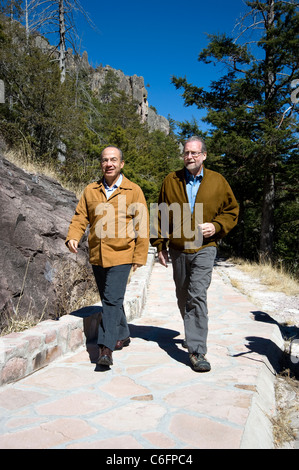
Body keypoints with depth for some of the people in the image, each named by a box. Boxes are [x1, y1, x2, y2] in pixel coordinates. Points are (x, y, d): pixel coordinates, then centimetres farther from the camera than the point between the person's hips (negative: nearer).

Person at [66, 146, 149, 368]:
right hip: (97, 256, 5)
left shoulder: (134, 191, -1)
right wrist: (73, 237, -10)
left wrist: (140, 256, -5)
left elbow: (142, 226, -2)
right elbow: (81, 217, 10)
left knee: (113, 300, -12)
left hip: (121, 256, -5)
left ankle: (106, 348, -5)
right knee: (109, 299, 16)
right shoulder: (90, 190, 9)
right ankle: (123, 335, 35)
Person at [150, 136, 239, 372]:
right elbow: (162, 215, 10)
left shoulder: (218, 181, 1)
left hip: (204, 248, -3)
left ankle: (197, 351, -10)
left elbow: (232, 210, 9)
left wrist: (217, 226, -10)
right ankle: (193, 335, 38)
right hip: (177, 249, 3)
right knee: (183, 297, 15)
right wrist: (160, 245, 7)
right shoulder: (171, 181, 5)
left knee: (197, 295, -15)